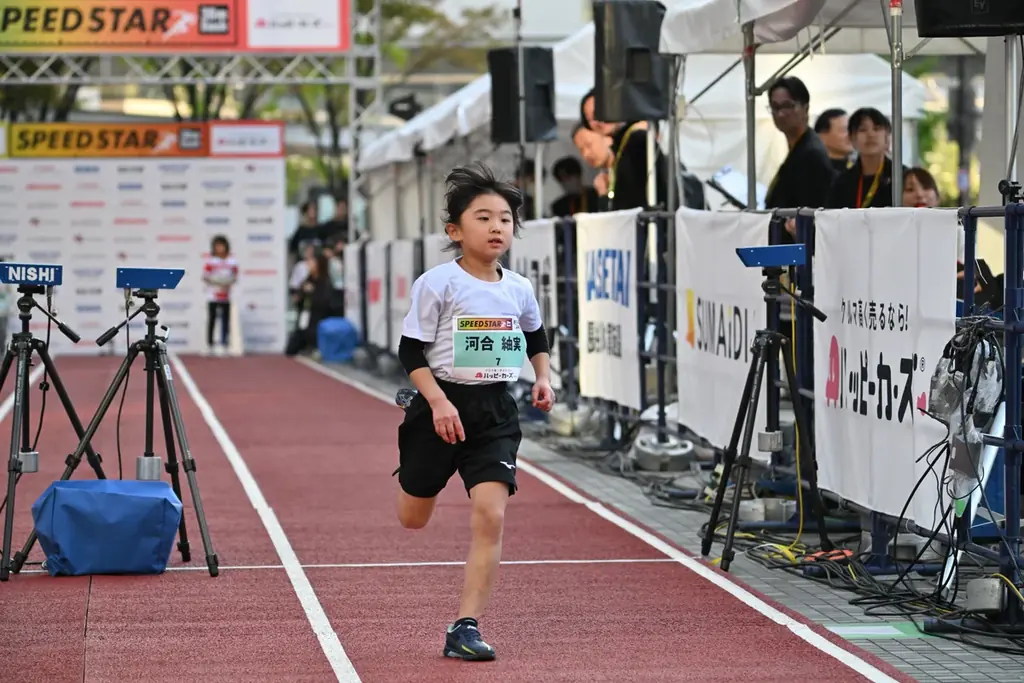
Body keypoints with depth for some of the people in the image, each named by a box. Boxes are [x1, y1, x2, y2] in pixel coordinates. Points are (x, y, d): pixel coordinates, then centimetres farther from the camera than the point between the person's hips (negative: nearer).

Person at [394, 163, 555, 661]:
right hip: (441, 406, -2)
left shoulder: (518, 290, 4)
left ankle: (466, 628, -8)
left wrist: (543, 377, 9)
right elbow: (411, 350, -10)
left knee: (490, 516, -14)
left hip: (495, 413, 2)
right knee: (413, 520, 11)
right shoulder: (437, 284, -11)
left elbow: (537, 334, 25)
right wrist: (438, 403, -20)